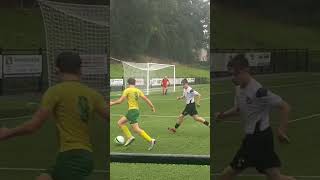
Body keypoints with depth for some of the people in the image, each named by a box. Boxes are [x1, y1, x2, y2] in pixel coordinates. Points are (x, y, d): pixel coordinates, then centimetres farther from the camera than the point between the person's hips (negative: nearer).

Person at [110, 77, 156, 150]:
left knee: (136, 129, -9)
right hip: (137, 110, 8)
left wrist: (112, 103, 7)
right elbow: (146, 99, 1)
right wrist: (152, 107, 6)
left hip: (132, 111, -8)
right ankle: (129, 137, 7)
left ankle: (151, 140, -16)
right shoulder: (138, 91, 9)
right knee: (120, 123, 15)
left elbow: (120, 101, -8)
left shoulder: (127, 90, -7)